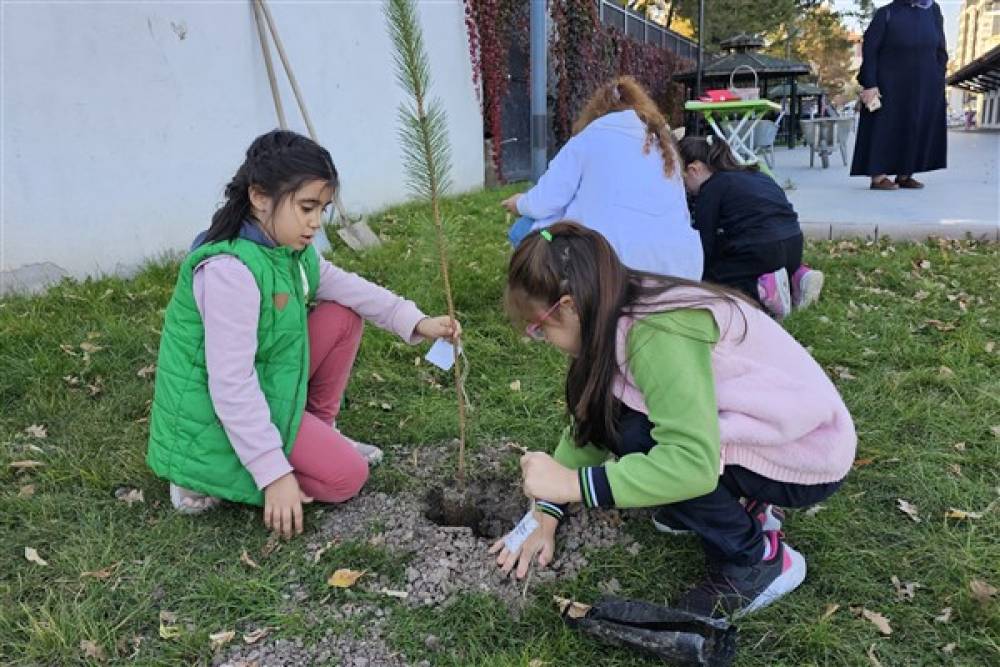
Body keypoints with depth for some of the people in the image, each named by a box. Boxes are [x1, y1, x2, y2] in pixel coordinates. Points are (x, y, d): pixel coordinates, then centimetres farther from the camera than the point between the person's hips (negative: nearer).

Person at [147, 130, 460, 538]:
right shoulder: (230, 270, -30)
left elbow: (344, 286, 6)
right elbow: (231, 385, -31)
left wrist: (416, 322, -8)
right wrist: (274, 473, -29)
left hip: (265, 386, 9)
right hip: (216, 420, -9)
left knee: (343, 317, 3)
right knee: (346, 476, -12)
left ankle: (320, 430, 13)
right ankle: (207, 478, -3)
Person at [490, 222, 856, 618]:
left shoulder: (657, 333, -31)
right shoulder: (622, 315, -3)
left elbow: (694, 463, -38)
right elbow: (587, 426, 2)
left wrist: (572, 483, -33)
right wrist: (545, 512, -3)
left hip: (807, 460, -8)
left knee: (634, 440, -25)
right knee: (605, 414, -2)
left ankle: (757, 560, -4)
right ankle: (738, 505, 13)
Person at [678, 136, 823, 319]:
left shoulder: (710, 189, -1)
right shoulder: (753, 174, 23)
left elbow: (705, 244, -1)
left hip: (760, 252, -8)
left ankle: (761, 290, -17)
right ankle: (796, 276, 12)